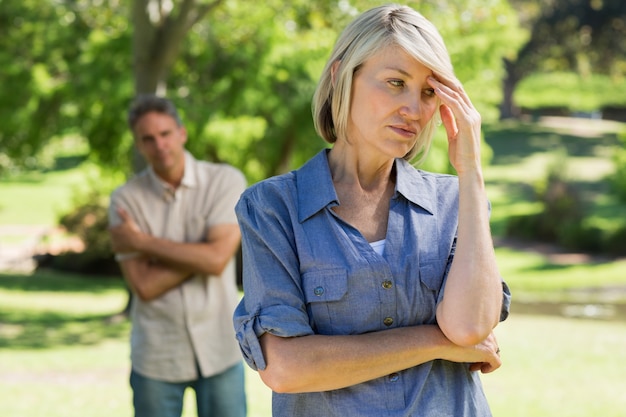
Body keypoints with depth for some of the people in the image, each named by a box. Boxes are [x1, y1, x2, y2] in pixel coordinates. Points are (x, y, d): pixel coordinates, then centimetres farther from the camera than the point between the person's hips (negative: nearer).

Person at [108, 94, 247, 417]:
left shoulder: (225, 181, -6)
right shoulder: (126, 199, -5)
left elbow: (217, 259, -18)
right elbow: (144, 285, -12)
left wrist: (142, 241, -13)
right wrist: (200, 253, -15)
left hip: (219, 350, 0)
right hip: (156, 357, 0)